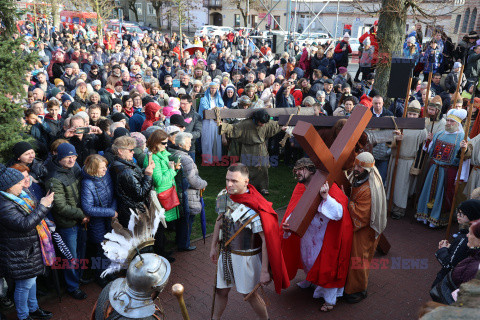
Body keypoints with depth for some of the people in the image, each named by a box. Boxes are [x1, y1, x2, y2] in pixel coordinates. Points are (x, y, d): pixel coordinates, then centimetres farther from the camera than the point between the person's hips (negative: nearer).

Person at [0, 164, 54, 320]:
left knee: (31, 280, 24)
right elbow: (25, 224, -32)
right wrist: (42, 206, -29)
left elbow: (35, 210, 17)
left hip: (31, 248, 9)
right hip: (20, 255, -9)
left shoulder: (23, 194, 2)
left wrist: (45, 201, 0)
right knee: (24, 285, 7)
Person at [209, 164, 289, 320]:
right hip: (226, 253, 6)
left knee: (249, 294, 14)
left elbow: (266, 240, -24)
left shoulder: (253, 209, -28)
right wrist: (213, 246, 16)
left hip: (246, 256, -6)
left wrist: (264, 271, -22)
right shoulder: (222, 196, -6)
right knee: (221, 291, 20)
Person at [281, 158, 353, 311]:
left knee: (327, 263, 5)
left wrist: (325, 197, -45)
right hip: (308, 234, 7)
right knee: (307, 256, 24)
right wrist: (287, 225, -26)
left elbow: (339, 213, -33)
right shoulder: (300, 189, -7)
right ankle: (310, 279, 56)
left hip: (326, 236, -6)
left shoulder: (327, 186, -26)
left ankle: (330, 299, 26)